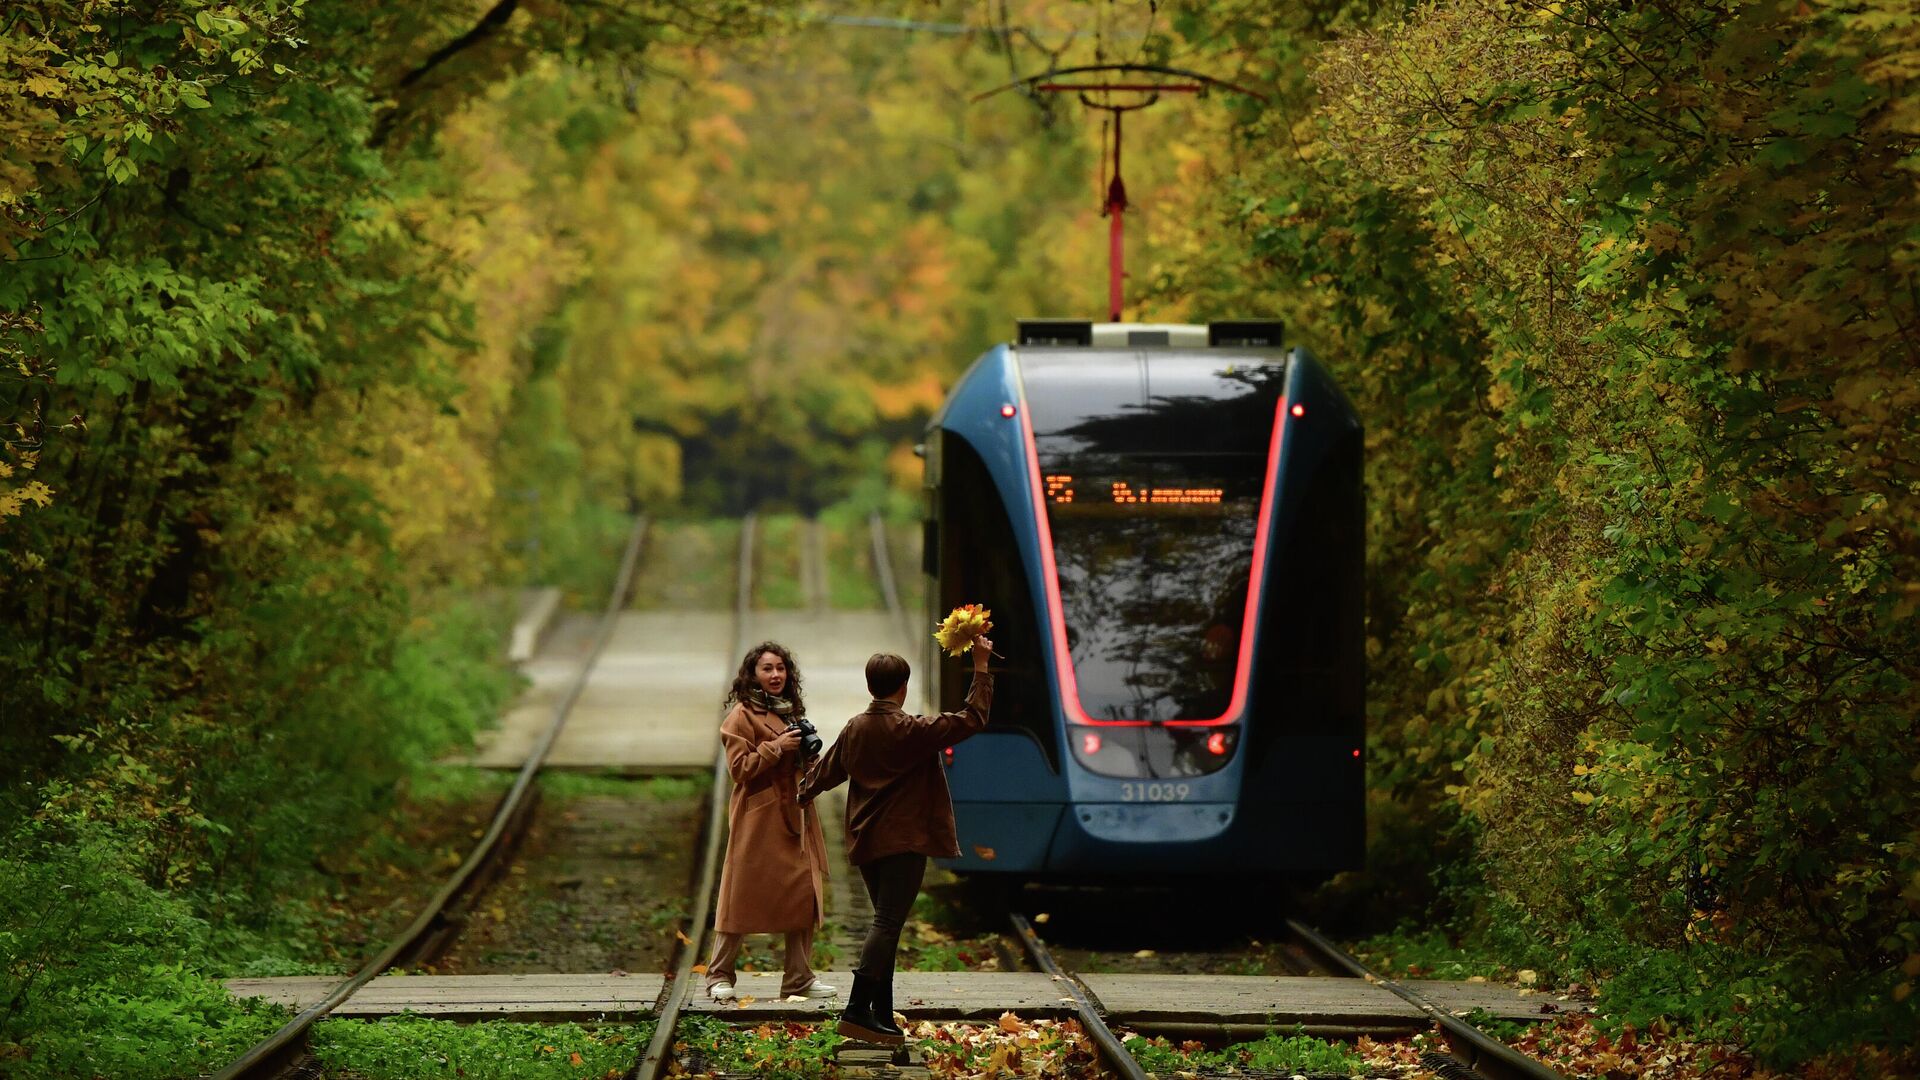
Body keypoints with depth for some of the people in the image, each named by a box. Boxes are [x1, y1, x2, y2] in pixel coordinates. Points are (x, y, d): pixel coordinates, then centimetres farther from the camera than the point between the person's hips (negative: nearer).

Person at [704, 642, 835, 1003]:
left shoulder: (791, 712, 18)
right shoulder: (742, 715, -6)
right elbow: (739, 768, -13)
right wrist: (776, 747, -18)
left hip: (794, 816, 7)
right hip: (759, 820, -7)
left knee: (804, 893, 2)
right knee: (744, 895, -5)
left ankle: (799, 978, 8)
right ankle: (719, 977, 3)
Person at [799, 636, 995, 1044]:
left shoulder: (854, 729, 6)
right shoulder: (913, 731, -13)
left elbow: (826, 770, 21)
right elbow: (973, 718, -11)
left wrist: (803, 794, 40)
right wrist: (982, 667, -6)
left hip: (866, 841, 7)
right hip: (905, 841, -7)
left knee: (885, 923, 13)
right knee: (887, 923, -9)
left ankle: (883, 1017, 13)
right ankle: (857, 1009, -19)